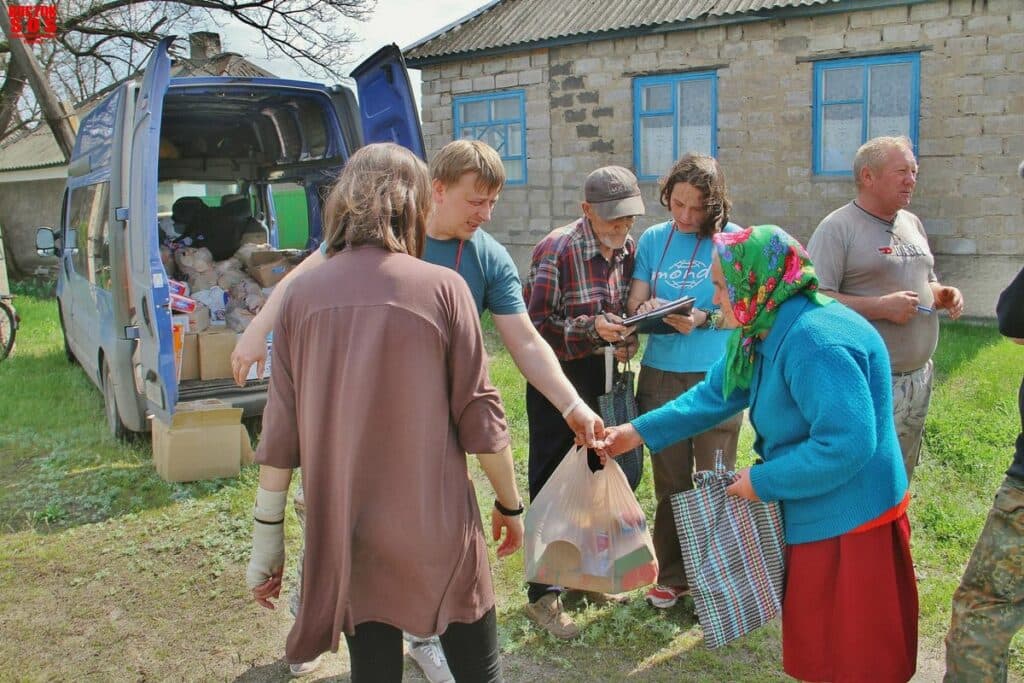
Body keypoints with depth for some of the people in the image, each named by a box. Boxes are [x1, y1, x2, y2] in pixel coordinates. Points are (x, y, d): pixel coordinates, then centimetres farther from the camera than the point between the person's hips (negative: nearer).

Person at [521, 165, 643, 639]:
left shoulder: (629, 250, 4)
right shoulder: (556, 250, -16)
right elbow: (535, 326, -16)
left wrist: (626, 341, -4)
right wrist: (591, 329, -26)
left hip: (606, 380, 7)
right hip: (560, 382, -6)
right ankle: (543, 595, 14)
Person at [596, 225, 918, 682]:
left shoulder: (816, 343, -29)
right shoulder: (763, 335, 3)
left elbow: (846, 445, -33)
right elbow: (714, 395, 11)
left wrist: (763, 483, -22)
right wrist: (638, 433, 7)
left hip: (851, 524, -10)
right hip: (814, 517, 10)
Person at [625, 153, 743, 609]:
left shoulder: (733, 240, -3)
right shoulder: (653, 239, 6)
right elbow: (635, 302, 5)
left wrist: (703, 319, -24)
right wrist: (647, 310, -18)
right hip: (661, 375, 3)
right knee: (670, 482, 12)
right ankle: (672, 576, 27)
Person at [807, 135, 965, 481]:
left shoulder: (912, 223, 13)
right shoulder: (837, 228, -12)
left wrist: (943, 294, 3)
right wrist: (881, 307, -24)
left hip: (918, 378, 8)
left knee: (899, 484, 20)